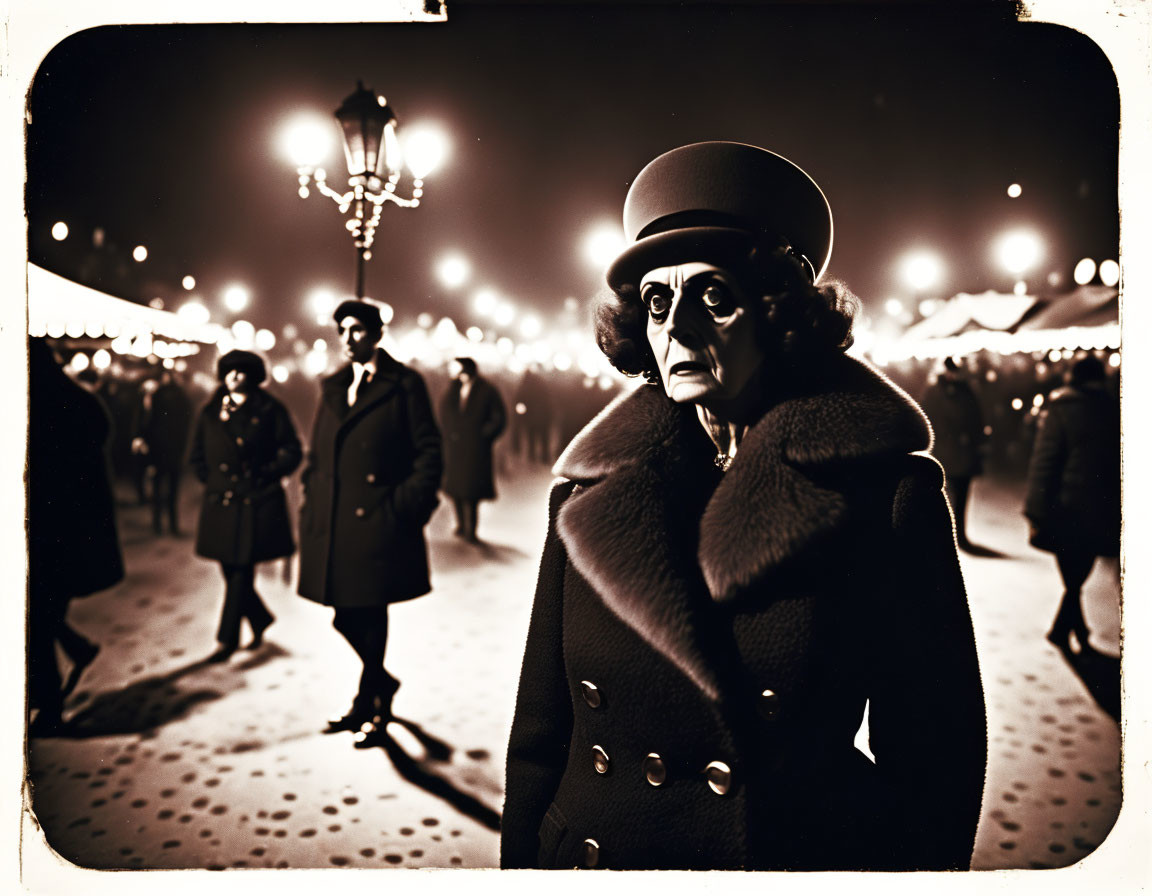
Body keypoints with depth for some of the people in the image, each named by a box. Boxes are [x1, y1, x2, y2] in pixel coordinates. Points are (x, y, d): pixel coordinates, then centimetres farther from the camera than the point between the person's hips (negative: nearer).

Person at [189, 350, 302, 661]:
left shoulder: (270, 410, 1)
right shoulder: (209, 413, 11)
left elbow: (291, 451, 1)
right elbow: (196, 455, 19)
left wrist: (266, 475, -7)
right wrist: (212, 480, 7)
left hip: (258, 505, -4)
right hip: (221, 505, 4)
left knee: (241, 574, -3)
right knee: (231, 572, 8)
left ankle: (228, 639, 6)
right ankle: (261, 621, 31)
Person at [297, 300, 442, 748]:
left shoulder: (405, 385, -3)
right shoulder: (333, 387, 15)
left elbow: (428, 453, -6)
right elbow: (316, 454, 17)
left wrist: (407, 508, -13)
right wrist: (312, 505, 8)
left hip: (379, 522, -6)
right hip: (335, 524, 6)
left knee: (370, 616, 2)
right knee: (346, 617, 12)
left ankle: (369, 703, 20)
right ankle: (381, 686, 36)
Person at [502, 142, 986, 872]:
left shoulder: (887, 494, -13)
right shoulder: (589, 496, -4)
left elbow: (934, 754, -8)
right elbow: (541, 738, 1)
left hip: (809, 851, -2)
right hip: (590, 854, 3)